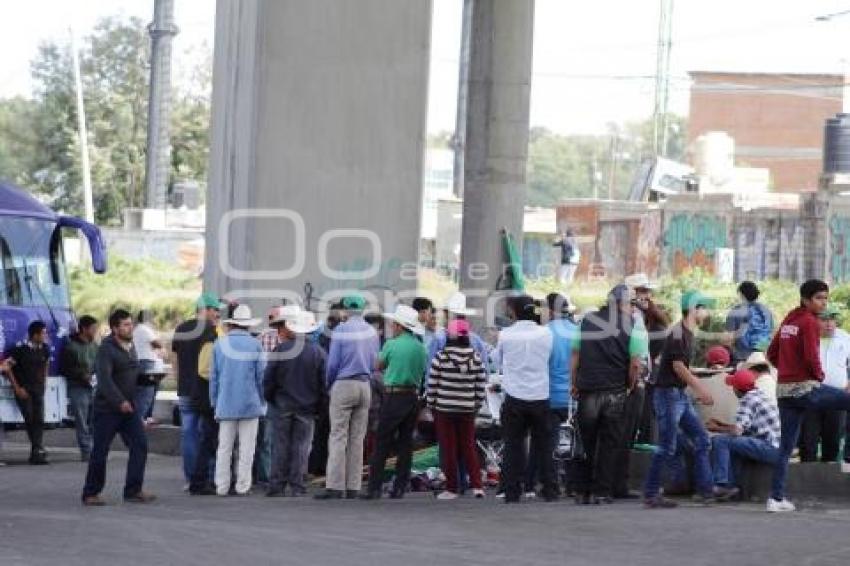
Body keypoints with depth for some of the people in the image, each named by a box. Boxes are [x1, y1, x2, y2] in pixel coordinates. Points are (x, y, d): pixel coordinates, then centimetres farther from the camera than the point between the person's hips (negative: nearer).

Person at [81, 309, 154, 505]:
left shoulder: (131, 346, 13)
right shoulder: (106, 349, -13)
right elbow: (104, 378, -24)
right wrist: (120, 401, -29)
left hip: (129, 408, 7)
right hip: (107, 409, -7)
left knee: (140, 445, -4)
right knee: (100, 451, 0)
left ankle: (133, 491, 0)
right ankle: (91, 494, 10)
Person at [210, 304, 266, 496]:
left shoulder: (220, 344, 3)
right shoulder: (255, 345, -5)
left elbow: (214, 377, 8)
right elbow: (261, 376, -1)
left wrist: (214, 402, 15)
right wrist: (262, 401, 11)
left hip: (226, 404, 2)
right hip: (250, 403, -2)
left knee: (224, 448, 7)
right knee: (246, 448, 3)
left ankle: (222, 486, 5)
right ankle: (242, 486, 2)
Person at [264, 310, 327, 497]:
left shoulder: (281, 349, -7)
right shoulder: (318, 352, -4)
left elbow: (268, 378, -4)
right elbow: (324, 382, -2)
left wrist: (270, 399, 11)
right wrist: (317, 406, 8)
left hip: (283, 405, 0)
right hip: (307, 407, 0)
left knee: (281, 446, 6)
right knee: (301, 446, 4)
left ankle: (277, 486, 8)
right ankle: (297, 487, 1)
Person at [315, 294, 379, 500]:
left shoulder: (341, 331, -8)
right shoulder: (372, 332, 5)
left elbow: (333, 363, -7)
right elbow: (376, 362, 9)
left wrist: (328, 384, 7)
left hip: (344, 385, -4)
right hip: (365, 386, 4)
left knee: (338, 437, -4)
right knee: (357, 439, 8)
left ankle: (335, 486, -10)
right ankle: (353, 487, 6)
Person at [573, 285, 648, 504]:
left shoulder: (586, 321, 6)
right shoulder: (633, 325, -3)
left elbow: (575, 355, 7)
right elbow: (635, 364, -9)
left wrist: (575, 384, 14)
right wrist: (629, 386, 7)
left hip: (587, 390, 2)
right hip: (615, 392, -2)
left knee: (586, 442, 11)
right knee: (610, 443, 5)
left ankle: (583, 492, 13)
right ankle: (602, 492, 3)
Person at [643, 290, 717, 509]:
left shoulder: (688, 333, 14)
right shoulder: (678, 333, -15)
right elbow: (678, 367, -20)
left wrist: (699, 390, 18)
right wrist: (700, 389, -17)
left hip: (681, 395, 10)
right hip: (668, 394, -10)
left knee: (702, 440, 7)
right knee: (667, 447, -6)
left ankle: (705, 490, 9)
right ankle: (651, 495, 0)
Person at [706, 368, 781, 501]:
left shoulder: (748, 400, -10)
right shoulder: (759, 395, 20)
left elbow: (737, 431, -18)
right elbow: (743, 428, 28)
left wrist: (716, 428, -2)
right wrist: (721, 424, 24)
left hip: (771, 448, -10)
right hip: (776, 449, 10)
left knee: (719, 441, -13)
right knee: (731, 444, 24)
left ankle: (721, 485, -12)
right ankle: (730, 485, 15)